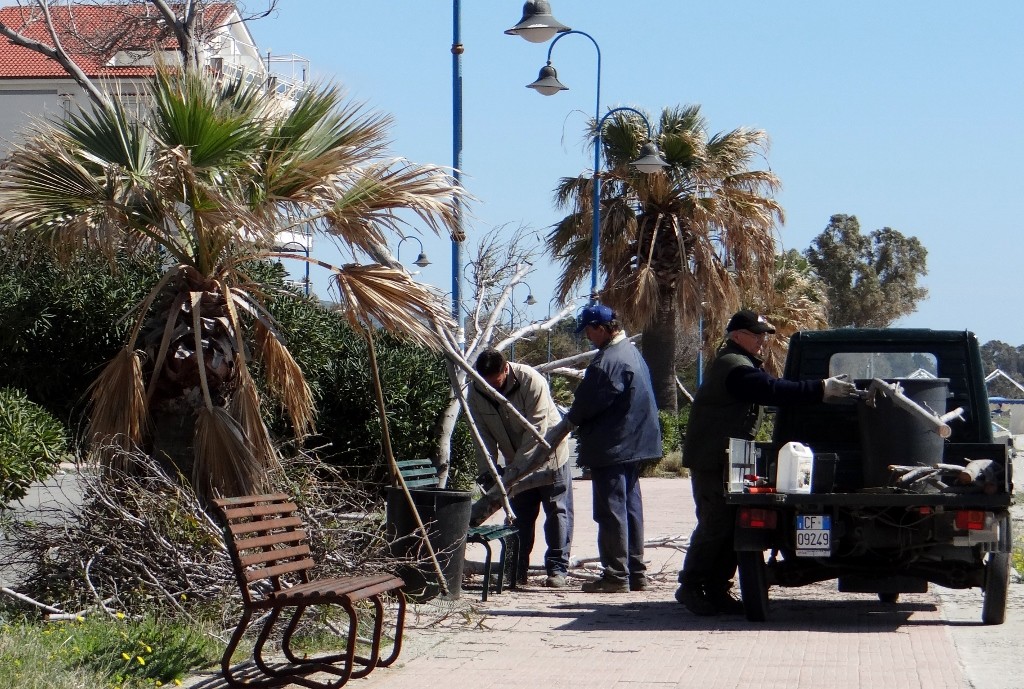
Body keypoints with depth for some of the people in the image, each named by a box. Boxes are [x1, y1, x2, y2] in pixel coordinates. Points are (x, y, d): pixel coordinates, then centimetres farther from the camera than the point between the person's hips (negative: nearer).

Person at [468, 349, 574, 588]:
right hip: (516, 463, 5)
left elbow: (536, 430, -29)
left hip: (548, 454, -5)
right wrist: (487, 470, -16)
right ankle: (517, 571, 11)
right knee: (520, 516, 6)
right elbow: (483, 435, -5)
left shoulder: (531, 381, -28)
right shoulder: (476, 392, -12)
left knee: (557, 512, -4)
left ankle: (557, 569, 0)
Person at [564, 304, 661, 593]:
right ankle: (635, 572, 20)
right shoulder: (632, 353, 13)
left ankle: (616, 576, -2)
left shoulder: (607, 361, -21)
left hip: (611, 448, -10)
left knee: (611, 510, -5)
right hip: (633, 445, 10)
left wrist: (571, 419, 3)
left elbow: (589, 403, -18)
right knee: (631, 507, 14)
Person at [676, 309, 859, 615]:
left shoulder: (738, 364, 19)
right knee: (716, 524, -10)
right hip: (712, 460, -10)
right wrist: (821, 389, -31)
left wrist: (821, 391, 5)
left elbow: (769, 389, 16)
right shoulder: (735, 366, -17)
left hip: (724, 460, 10)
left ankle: (716, 589, 11)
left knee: (731, 522, 8)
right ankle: (690, 587, -3)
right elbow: (773, 390, -29)